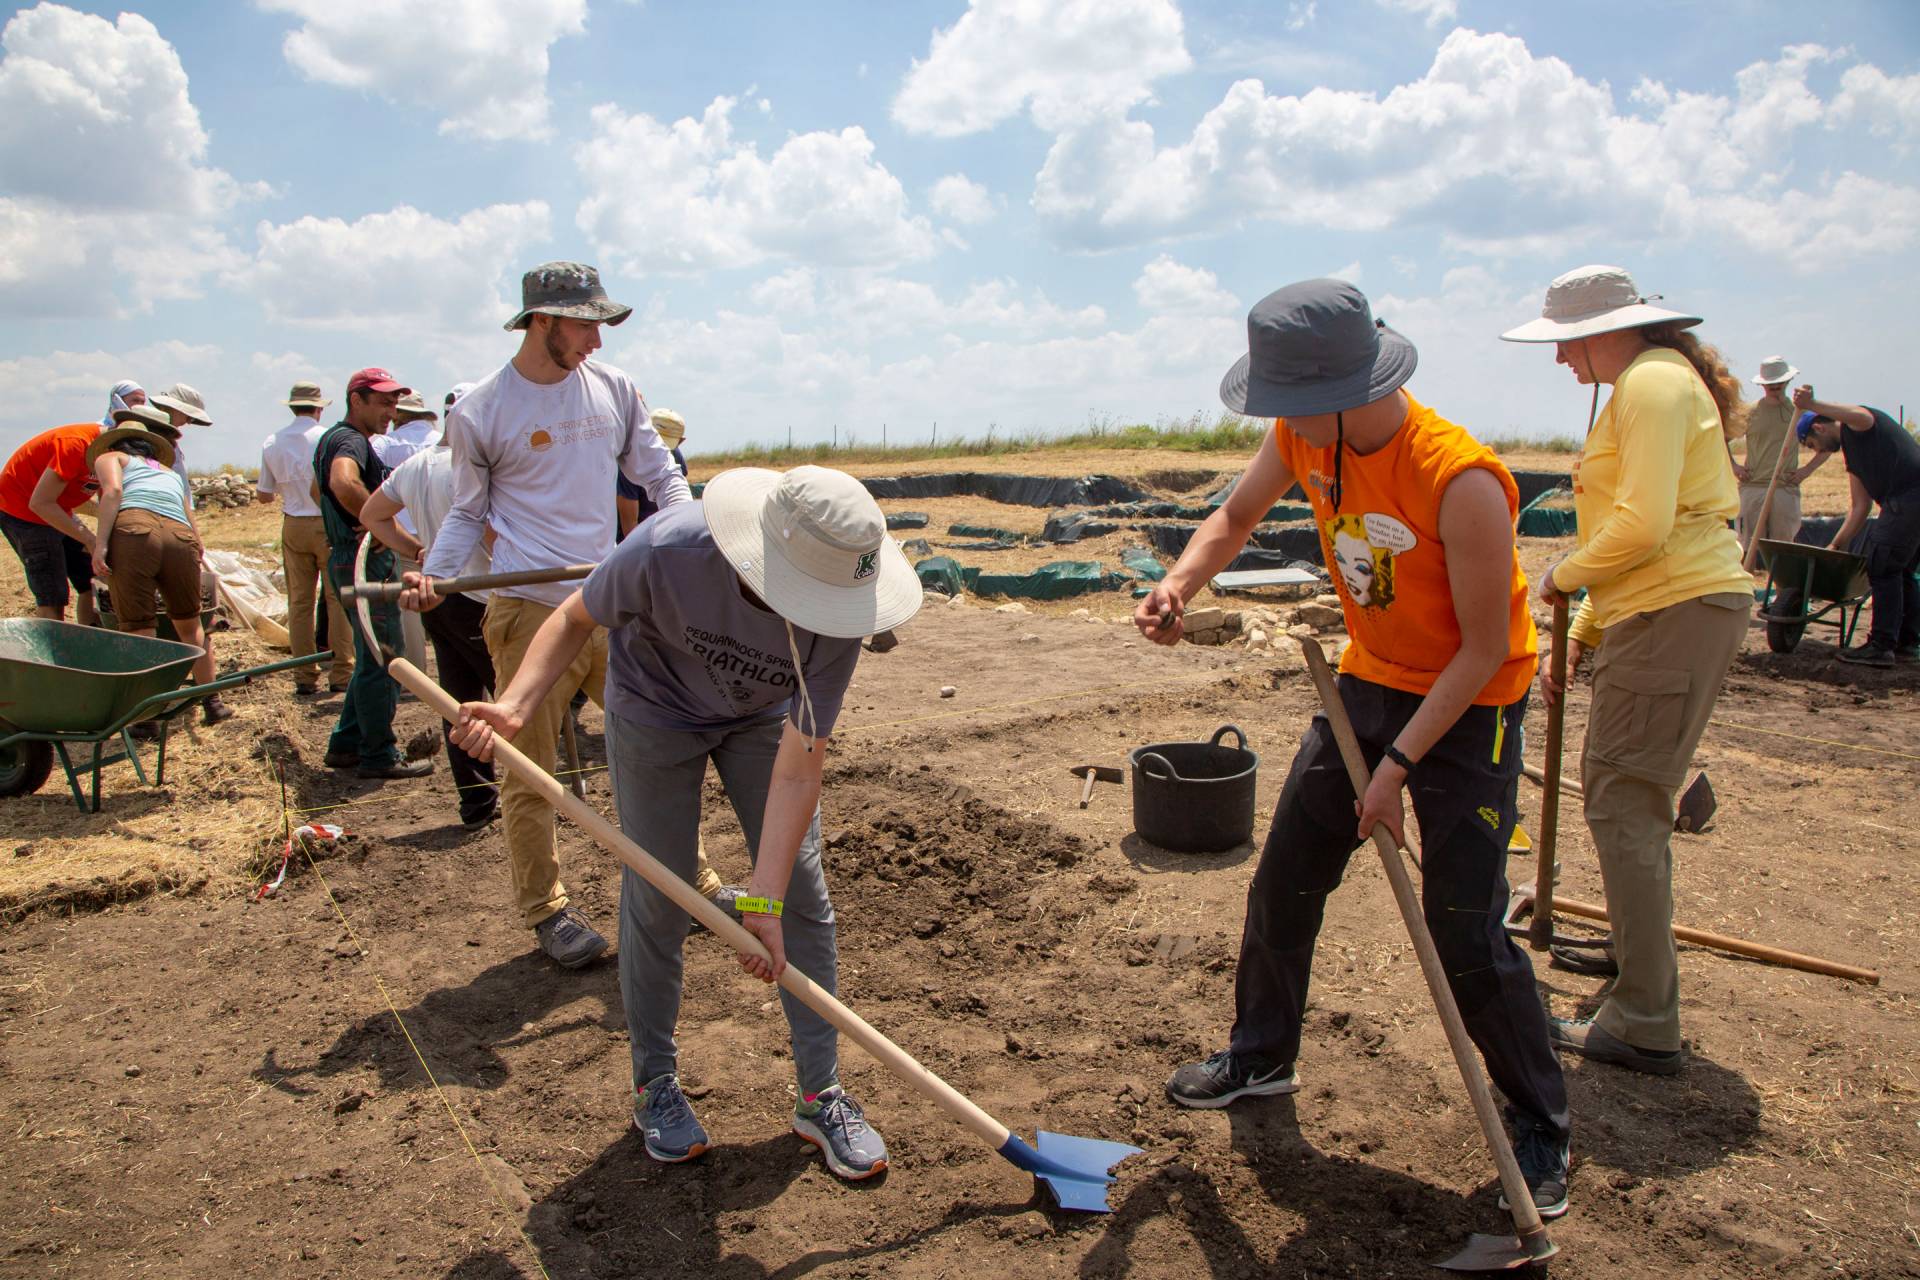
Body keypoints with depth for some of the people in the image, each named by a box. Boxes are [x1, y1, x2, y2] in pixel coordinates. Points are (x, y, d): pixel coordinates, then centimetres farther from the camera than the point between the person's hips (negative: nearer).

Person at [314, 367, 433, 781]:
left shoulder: (334, 437, 20)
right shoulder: (351, 440, -15)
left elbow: (322, 487, 35)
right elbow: (344, 484, -37)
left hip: (349, 556, 11)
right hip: (366, 560, -11)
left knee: (372, 658, 17)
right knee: (382, 660, -5)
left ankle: (346, 745, 24)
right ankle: (379, 756, 3)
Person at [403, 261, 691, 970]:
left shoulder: (613, 387, 7)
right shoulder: (478, 412, -3)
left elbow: (657, 472, 14)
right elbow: (468, 512, 6)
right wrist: (431, 574, -10)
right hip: (529, 611, -4)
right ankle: (547, 911, 17)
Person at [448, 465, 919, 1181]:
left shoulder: (836, 617, -34)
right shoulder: (667, 550, -38)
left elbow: (799, 768, -30)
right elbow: (577, 620, -17)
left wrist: (762, 901, -32)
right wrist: (515, 707, -31)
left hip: (762, 720, 2)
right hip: (655, 710, -1)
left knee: (803, 894, -2)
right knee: (657, 896, 0)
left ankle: (820, 1096, 13)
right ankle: (654, 1083, 22)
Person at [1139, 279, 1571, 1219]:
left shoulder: (1460, 481, -31)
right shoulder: (1303, 437, -11)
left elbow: (1484, 649, -23)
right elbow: (1236, 517, 7)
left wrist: (1399, 764, -21)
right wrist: (1180, 585, -13)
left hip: (1468, 707, -7)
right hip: (1367, 684, 7)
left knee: (1465, 935, -6)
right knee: (1283, 882, 12)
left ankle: (1541, 1130, 18)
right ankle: (1261, 1056, 34)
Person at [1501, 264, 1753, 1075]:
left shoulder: (1653, 382, -11)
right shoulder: (1643, 385, 22)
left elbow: (1640, 525, -23)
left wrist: (1561, 579, -6)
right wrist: (1580, 635, 19)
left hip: (1676, 612, -11)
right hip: (1658, 611, 11)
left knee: (1624, 805, -8)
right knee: (1623, 792, 22)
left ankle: (1645, 1025, -3)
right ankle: (1637, 946, 41)